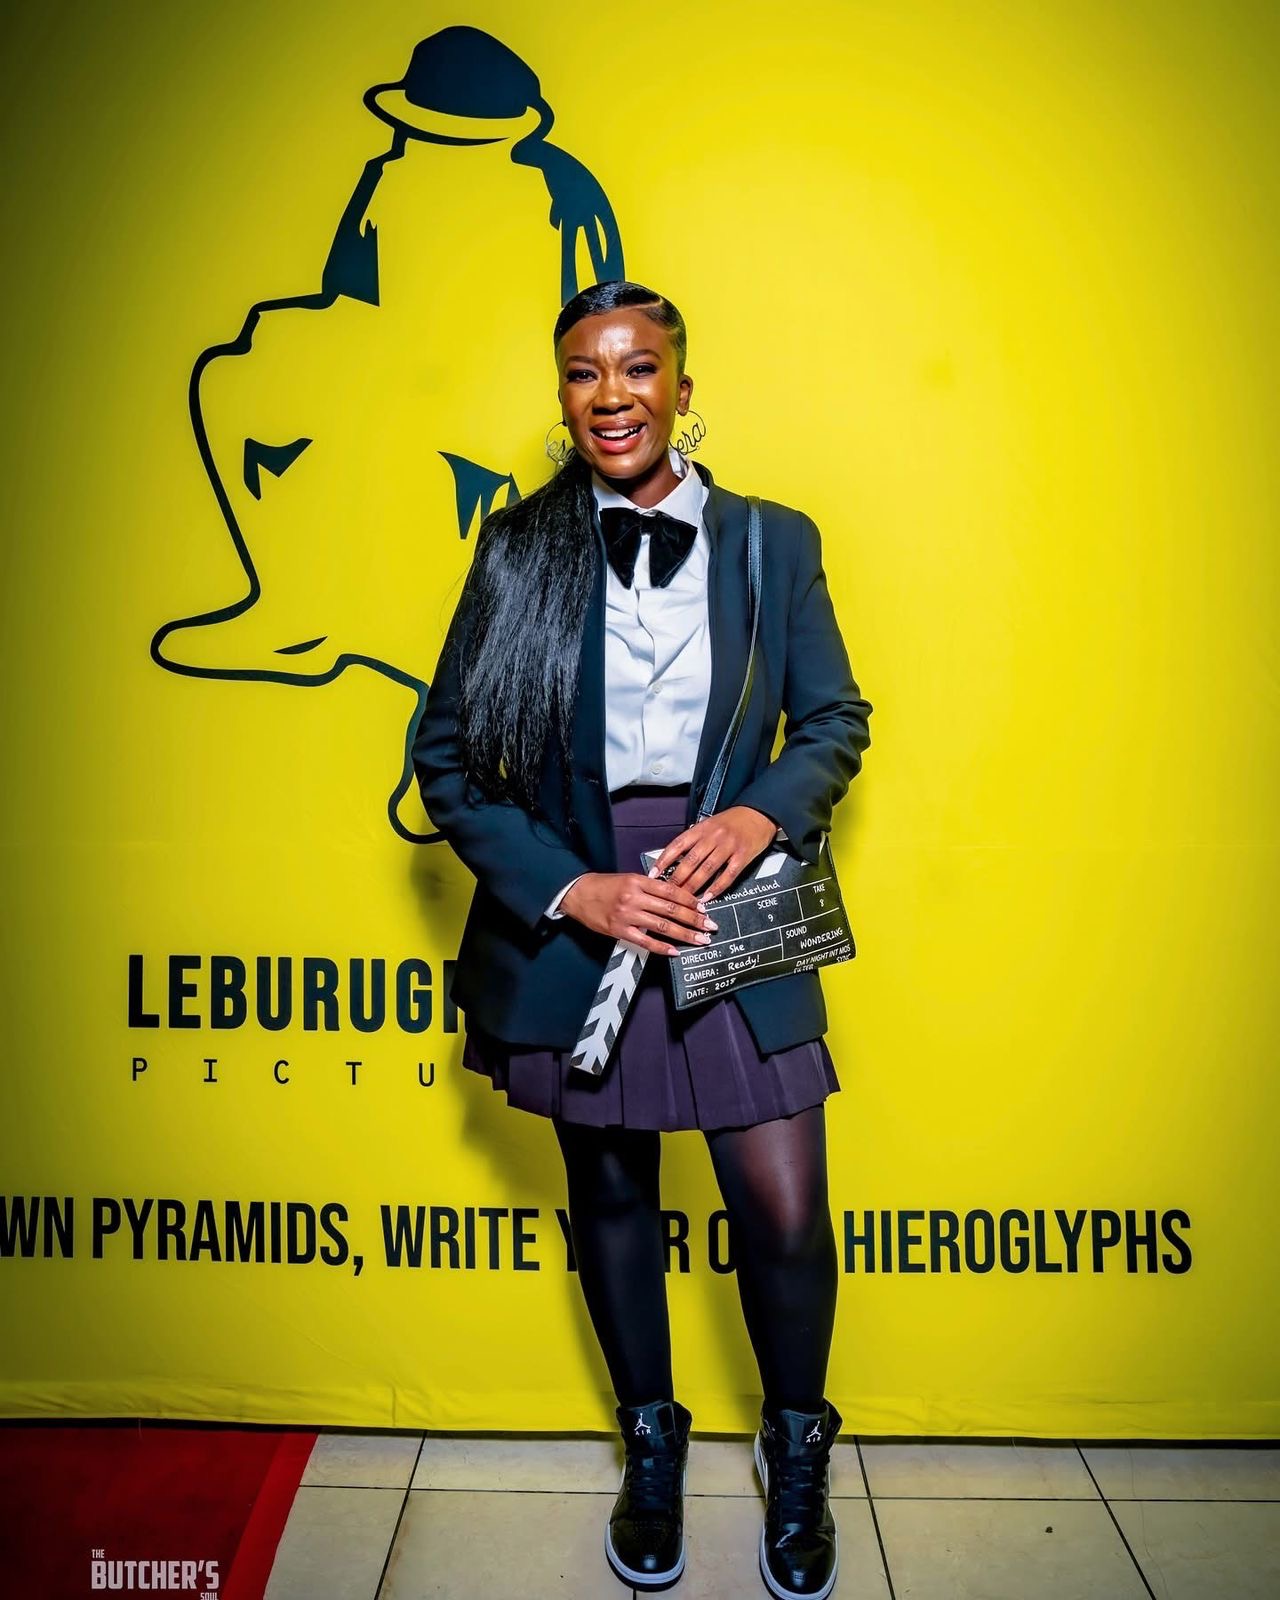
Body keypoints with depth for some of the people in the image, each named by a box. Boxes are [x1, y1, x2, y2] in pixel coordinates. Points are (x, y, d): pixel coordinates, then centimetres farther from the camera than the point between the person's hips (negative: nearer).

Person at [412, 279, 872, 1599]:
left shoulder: (773, 542, 2)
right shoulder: (518, 548, -1)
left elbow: (835, 721, 7)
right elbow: (447, 755, -3)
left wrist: (760, 815, -14)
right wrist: (574, 890, -14)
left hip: (734, 914, 0)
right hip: (574, 915, 1)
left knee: (784, 1212, -1)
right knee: (610, 1196, 16)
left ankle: (796, 1450, 33)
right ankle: (651, 1445, 44)